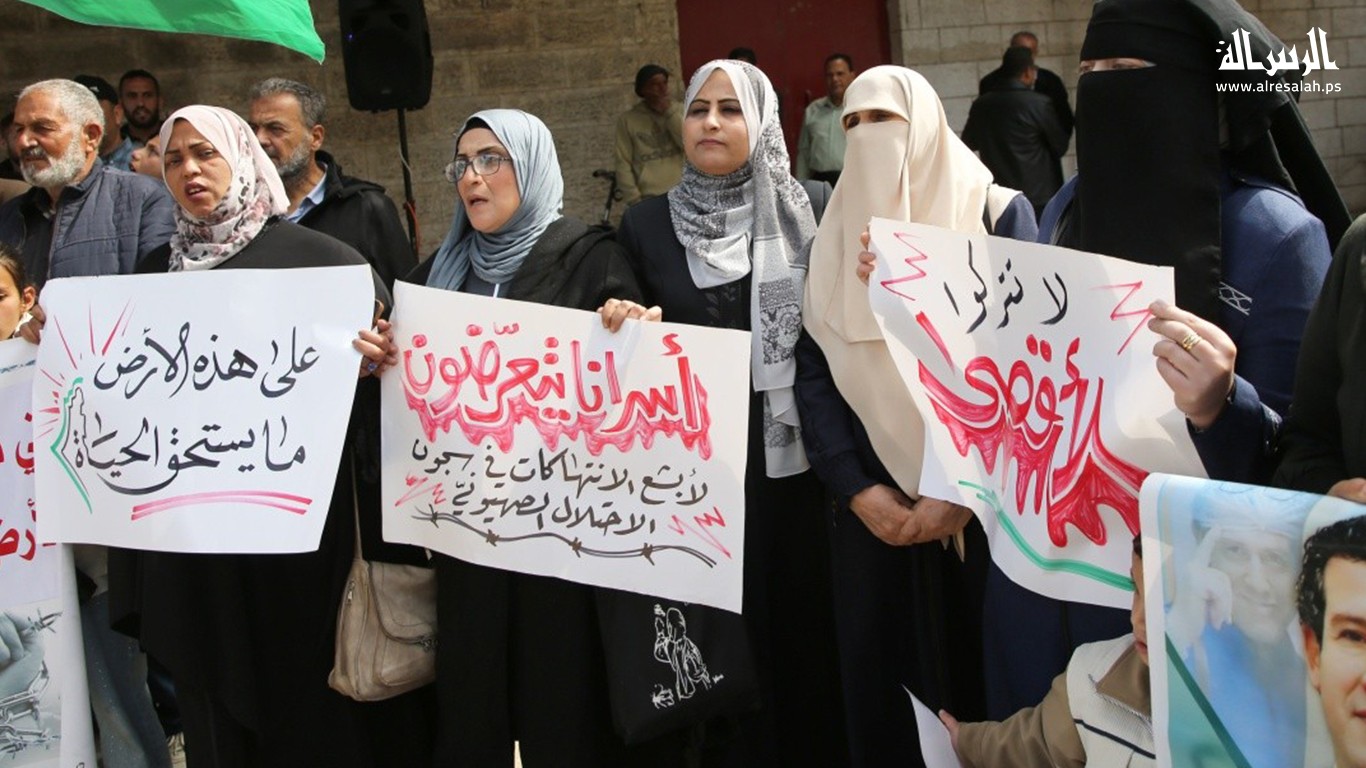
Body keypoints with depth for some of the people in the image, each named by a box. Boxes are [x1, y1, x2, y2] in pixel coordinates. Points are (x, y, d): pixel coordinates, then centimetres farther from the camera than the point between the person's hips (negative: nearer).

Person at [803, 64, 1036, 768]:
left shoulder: (998, 214, 0)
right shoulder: (835, 232, 10)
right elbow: (813, 371, 2)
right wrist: (858, 489, -11)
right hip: (871, 504, 3)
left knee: (978, 666, 3)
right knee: (879, 670, 7)